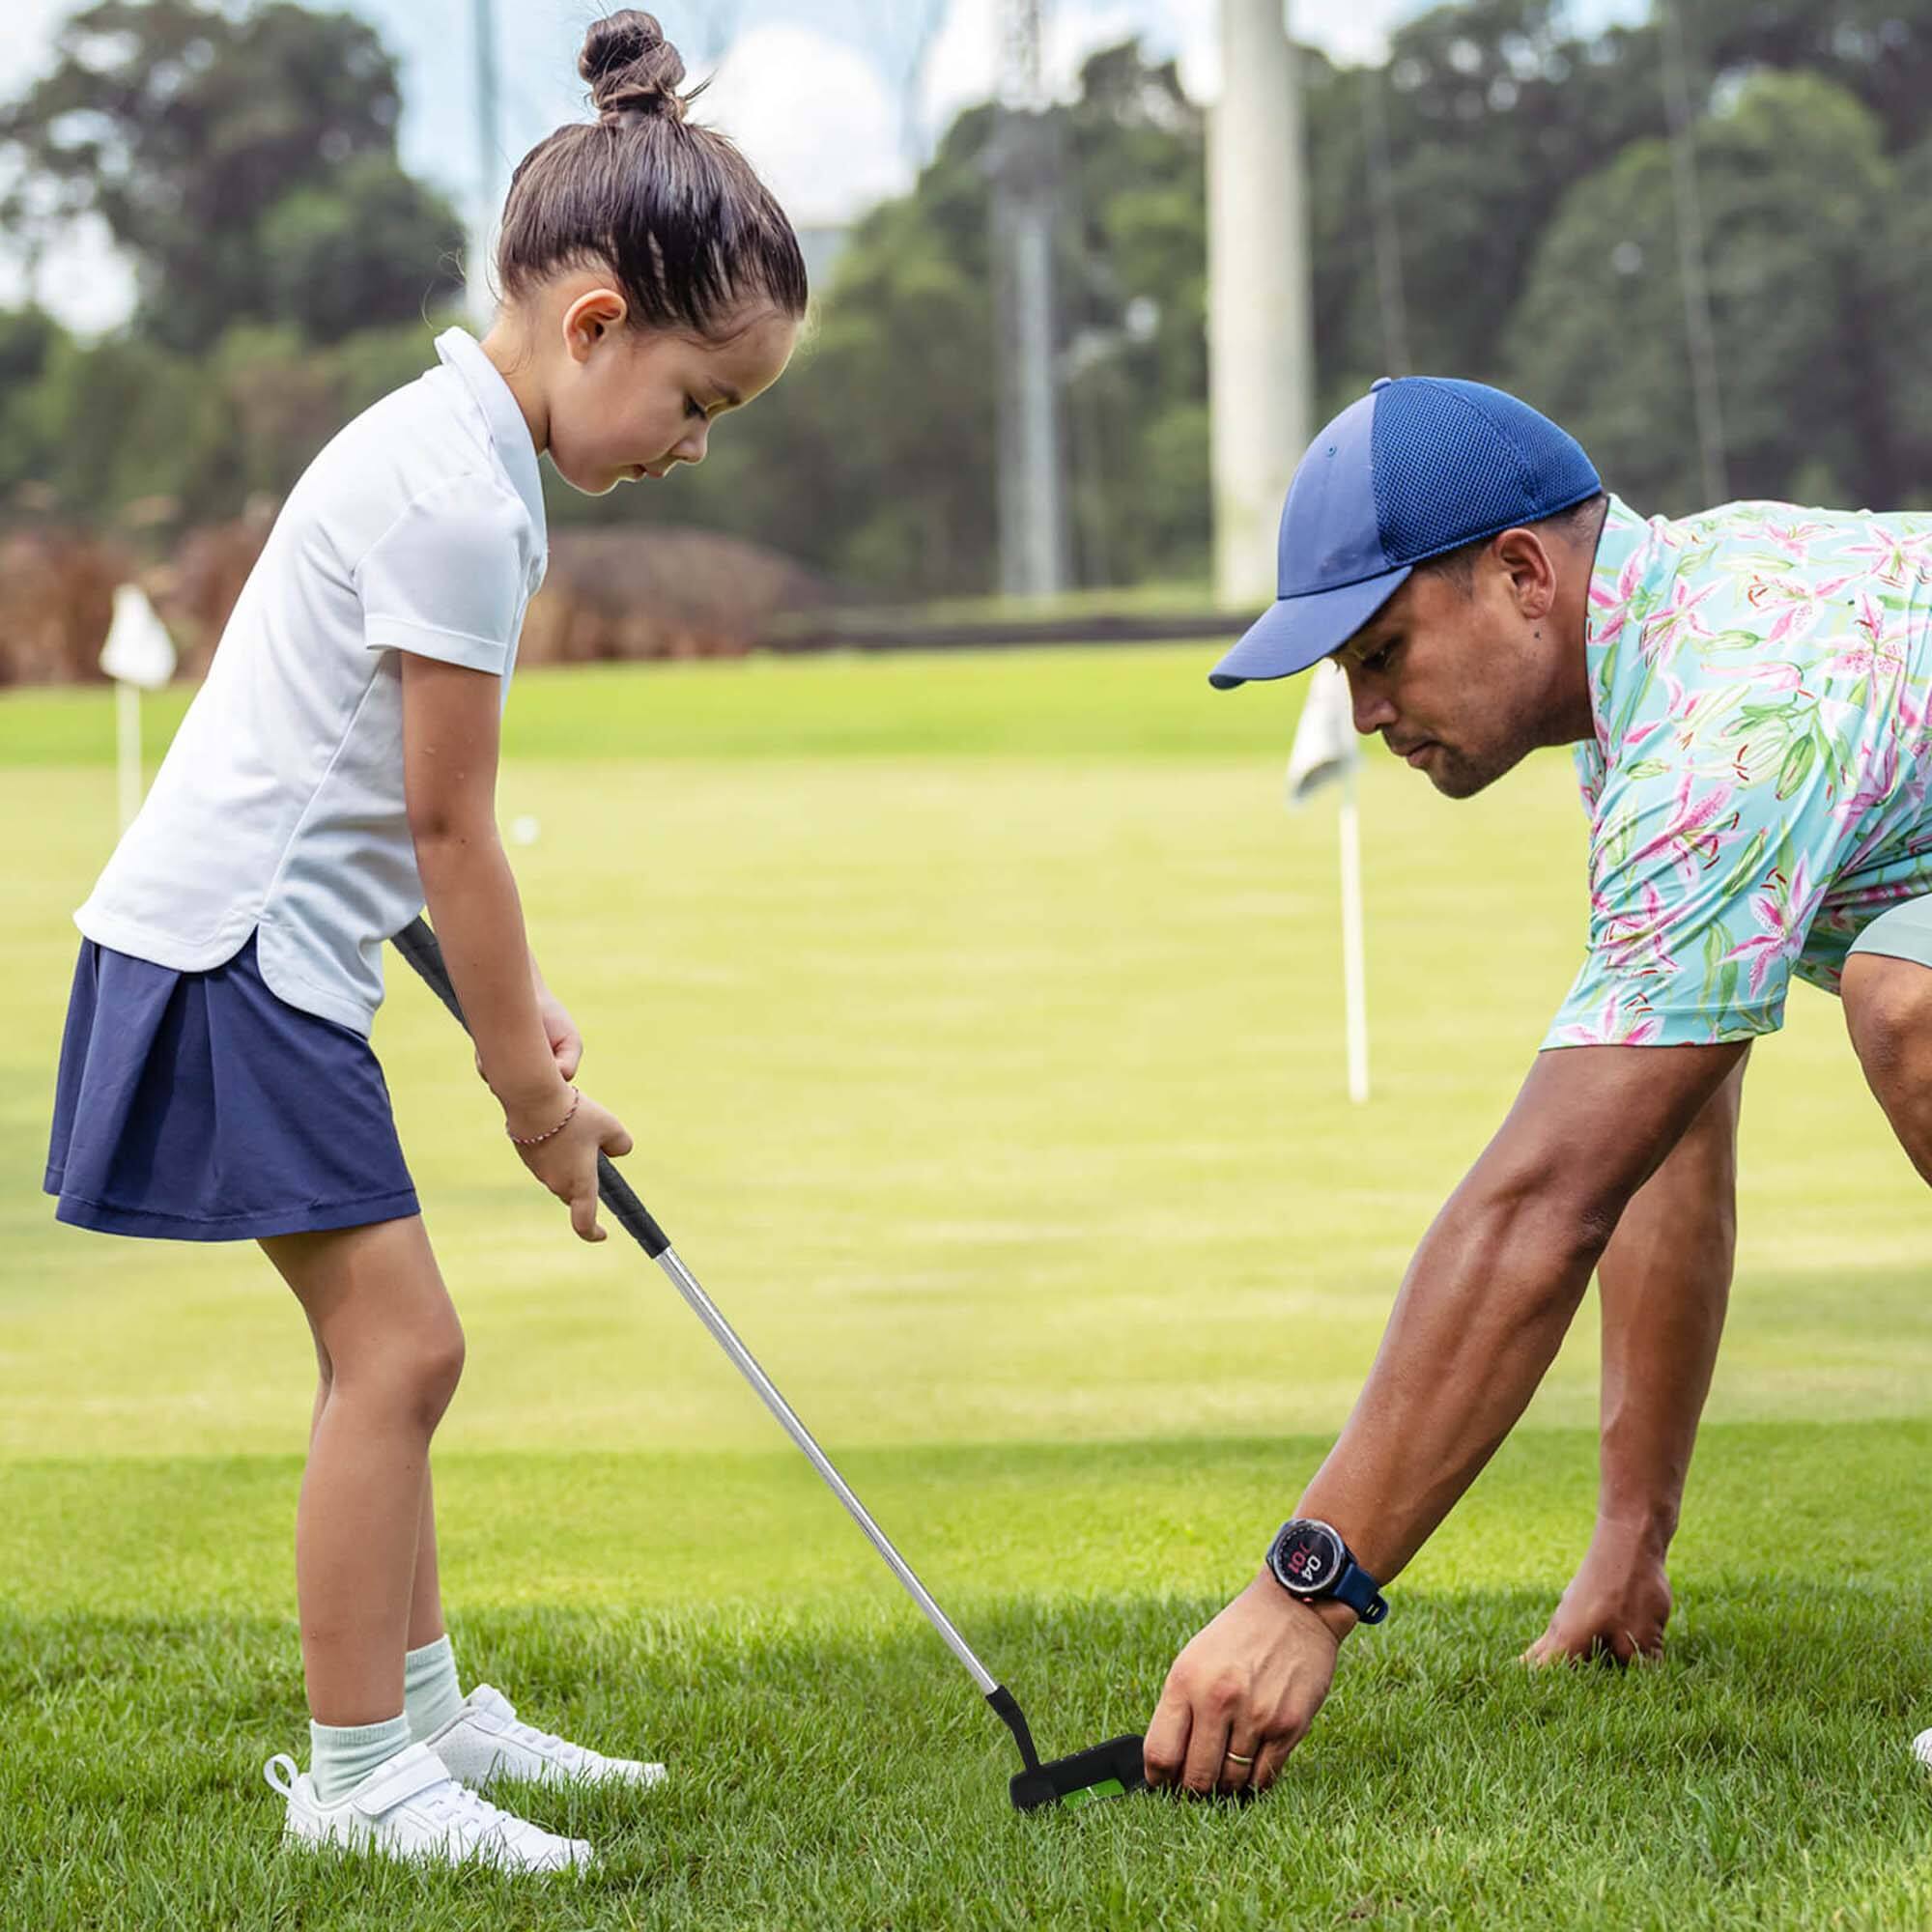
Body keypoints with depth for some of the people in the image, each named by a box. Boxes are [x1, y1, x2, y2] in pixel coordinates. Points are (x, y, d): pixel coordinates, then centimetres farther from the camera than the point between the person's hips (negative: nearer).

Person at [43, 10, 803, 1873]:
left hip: (271, 950, 11)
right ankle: (354, 1776, -4)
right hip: (229, 952, -11)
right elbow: (449, 827, -16)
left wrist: (514, 1001, 12)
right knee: (398, 1346, -10)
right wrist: (535, 1096, -8)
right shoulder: (457, 496, -19)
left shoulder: (456, 447, 13)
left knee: (387, 1348, 16)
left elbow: (422, 810, 18)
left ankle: (422, 1709, 25)